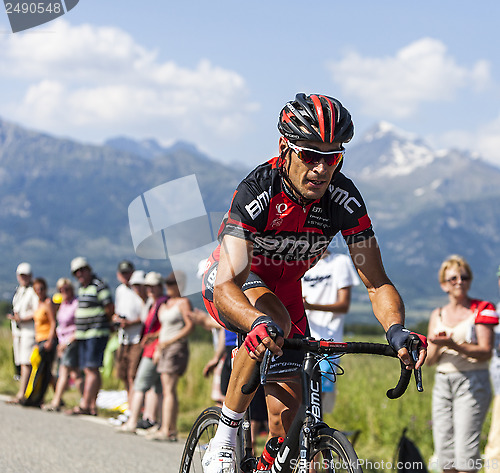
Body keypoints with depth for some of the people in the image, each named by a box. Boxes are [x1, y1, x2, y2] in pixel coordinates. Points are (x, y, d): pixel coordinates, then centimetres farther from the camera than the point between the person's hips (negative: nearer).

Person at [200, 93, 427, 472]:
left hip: (284, 290, 4)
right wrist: (260, 323, -64)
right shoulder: (258, 191, -34)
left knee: (286, 409, -5)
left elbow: (377, 283, -22)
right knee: (275, 322, -36)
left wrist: (396, 330, -43)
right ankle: (225, 435, -23)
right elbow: (227, 285, -43)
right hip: (230, 284, -4)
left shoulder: (344, 198, -23)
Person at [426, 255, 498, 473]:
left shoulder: (481, 310, 1)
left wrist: (453, 345, -21)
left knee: (465, 448, -14)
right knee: (444, 448, 1)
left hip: (472, 382, -5)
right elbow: (430, 360, 12)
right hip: (442, 383, 5)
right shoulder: (438, 315, 14)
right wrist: (437, 345, -11)